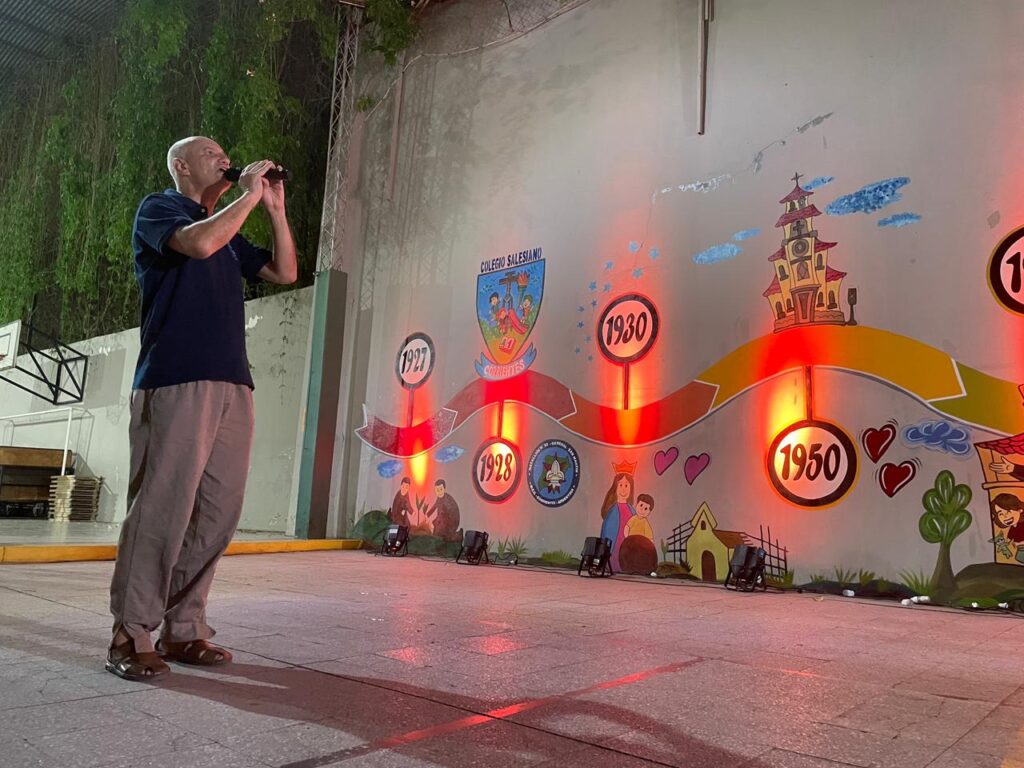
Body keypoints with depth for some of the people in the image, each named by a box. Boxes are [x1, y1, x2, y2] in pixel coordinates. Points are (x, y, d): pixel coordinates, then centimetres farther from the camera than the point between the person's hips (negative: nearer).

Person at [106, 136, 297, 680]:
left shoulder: (228, 233, 28)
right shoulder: (157, 209, 8)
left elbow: (285, 272, 23)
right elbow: (199, 242, -14)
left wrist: (275, 209, 16)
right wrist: (249, 194, -3)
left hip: (232, 385, 7)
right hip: (176, 382, -7)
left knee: (219, 512, 2)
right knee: (162, 508, -10)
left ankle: (183, 628, 9)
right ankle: (130, 635, -2)